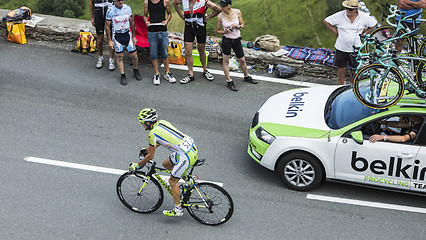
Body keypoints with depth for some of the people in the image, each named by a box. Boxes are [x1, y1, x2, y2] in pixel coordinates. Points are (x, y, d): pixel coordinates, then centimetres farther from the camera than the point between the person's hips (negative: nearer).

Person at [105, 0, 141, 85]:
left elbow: (132, 22, 7)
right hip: (117, 36, -2)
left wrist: (134, 36, 9)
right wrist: (109, 40, -5)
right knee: (119, 57, 3)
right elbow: (107, 26, -4)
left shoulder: (127, 8, -3)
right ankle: (122, 76, 17)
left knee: (134, 55, 4)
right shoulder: (110, 11, -12)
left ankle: (135, 70, 31)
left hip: (127, 34, 2)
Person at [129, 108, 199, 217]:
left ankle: (178, 210, 13)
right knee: (166, 164, 22)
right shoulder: (162, 122, 12)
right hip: (192, 148, 9)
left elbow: (150, 156, -4)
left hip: (186, 156, -9)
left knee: (172, 181, 5)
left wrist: (136, 165, 10)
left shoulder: (152, 133, -12)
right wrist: (147, 149, 37)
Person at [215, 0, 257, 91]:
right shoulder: (220, 16, -11)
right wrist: (224, 32, -20)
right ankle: (229, 82, 15)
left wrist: (237, 26, -16)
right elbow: (217, 31, -1)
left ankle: (246, 77, 38)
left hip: (237, 40, 2)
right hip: (226, 40, -2)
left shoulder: (237, 12, -8)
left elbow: (242, 24, 5)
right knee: (226, 61, 3)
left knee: (242, 60, 15)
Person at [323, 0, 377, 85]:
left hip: (355, 49, 1)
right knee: (341, 69, 8)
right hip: (341, 48, -1)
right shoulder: (339, 16, -11)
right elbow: (326, 21, -2)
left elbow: (374, 24, 8)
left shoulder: (363, 17, -7)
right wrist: (336, 33, -3)